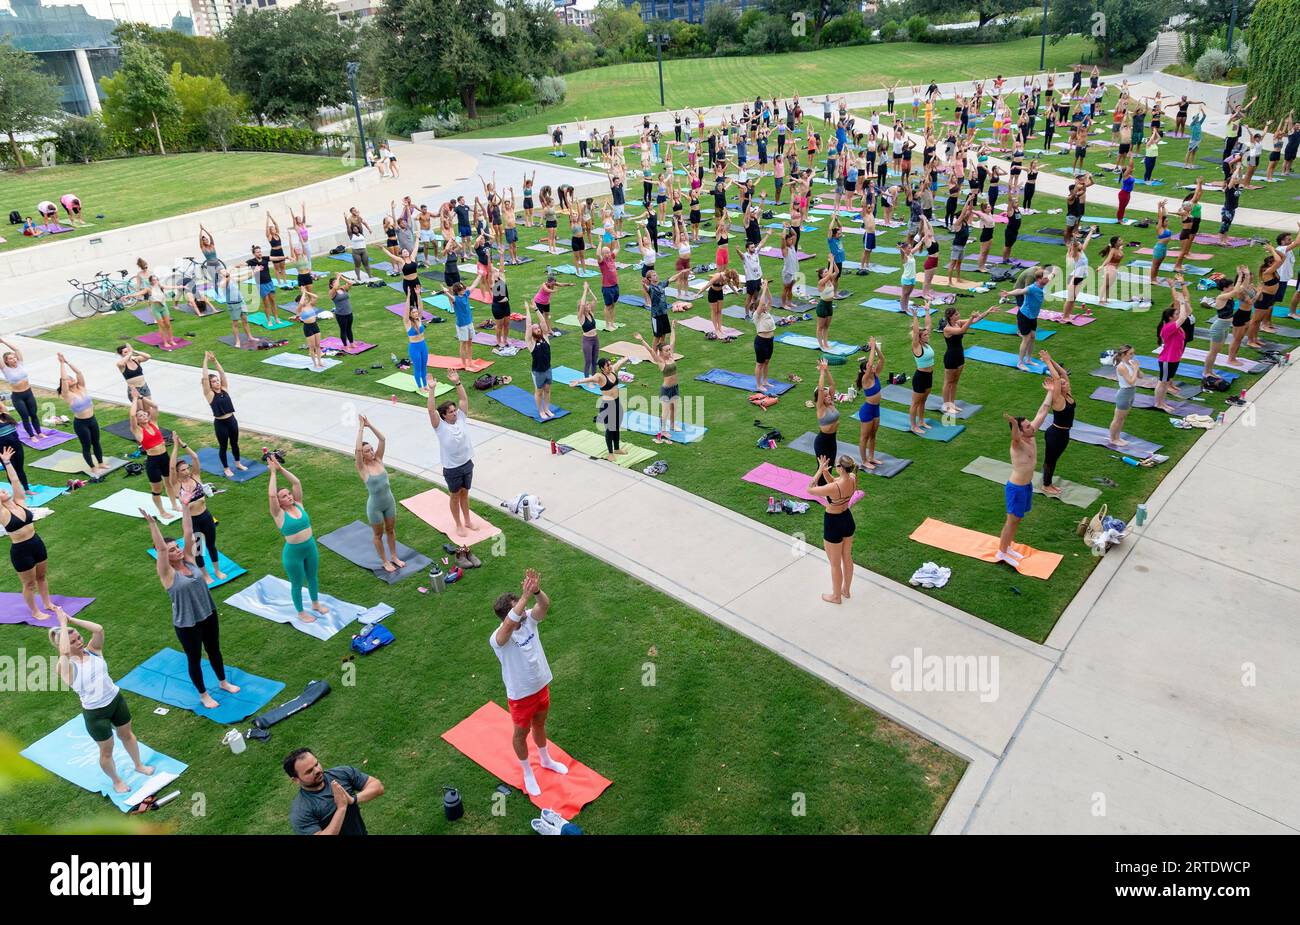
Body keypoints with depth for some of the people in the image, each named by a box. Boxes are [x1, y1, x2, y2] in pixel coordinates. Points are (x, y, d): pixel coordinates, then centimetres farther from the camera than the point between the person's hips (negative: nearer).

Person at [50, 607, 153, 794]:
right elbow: (64, 651, -41)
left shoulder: (92, 650, -6)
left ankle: (138, 765, 50)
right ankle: (116, 781, 38)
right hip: (95, 713, -5)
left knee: (126, 734, 26)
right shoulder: (66, 666, -19)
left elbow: (99, 629, -22)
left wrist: (71, 620, -20)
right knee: (106, 750, 14)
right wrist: (63, 623, -32)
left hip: (116, 699, 5)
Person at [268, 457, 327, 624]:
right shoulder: (279, 514, -14)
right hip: (293, 553, -5)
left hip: (310, 547, 5)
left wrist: (281, 467, -10)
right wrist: (273, 472, -19)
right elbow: (271, 494, -26)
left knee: (312, 577, 23)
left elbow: (297, 482, -7)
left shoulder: (298, 505, -2)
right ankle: (301, 613, 31)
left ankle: (315, 603, 45)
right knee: (297, 584, 12)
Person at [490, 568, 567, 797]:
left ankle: (546, 760, 55)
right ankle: (527, 773, 44)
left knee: (539, 725, 30)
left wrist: (536, 590, -55)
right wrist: (526, 596, -61)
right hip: (521, 695, -5)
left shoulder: (529, 620, -15)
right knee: (521, 733, 20)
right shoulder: (498, 638, -32)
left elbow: (545, 606, -34)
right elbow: (509, 625, -55)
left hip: (542, 686, 5)